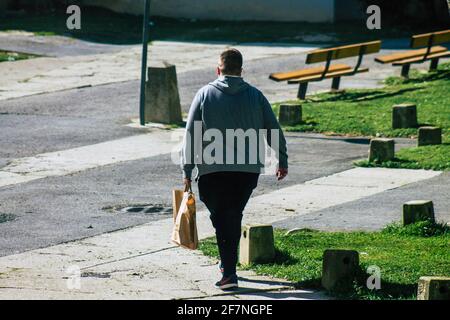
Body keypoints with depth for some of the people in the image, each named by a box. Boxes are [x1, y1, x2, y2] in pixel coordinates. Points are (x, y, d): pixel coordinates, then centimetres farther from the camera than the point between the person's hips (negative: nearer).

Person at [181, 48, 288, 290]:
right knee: (234, 216, 19)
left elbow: (190, 135, -2)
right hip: (249, 169, 2)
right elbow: (274, 131, 8)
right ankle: (228, 263, 29)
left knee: (221, 218, 3)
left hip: (213, 170, -2)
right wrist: (282, 161, 20)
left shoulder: (205, 95, 0)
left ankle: (229, 272, -7)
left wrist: (187, 171, 1)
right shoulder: (255, 95, 4)